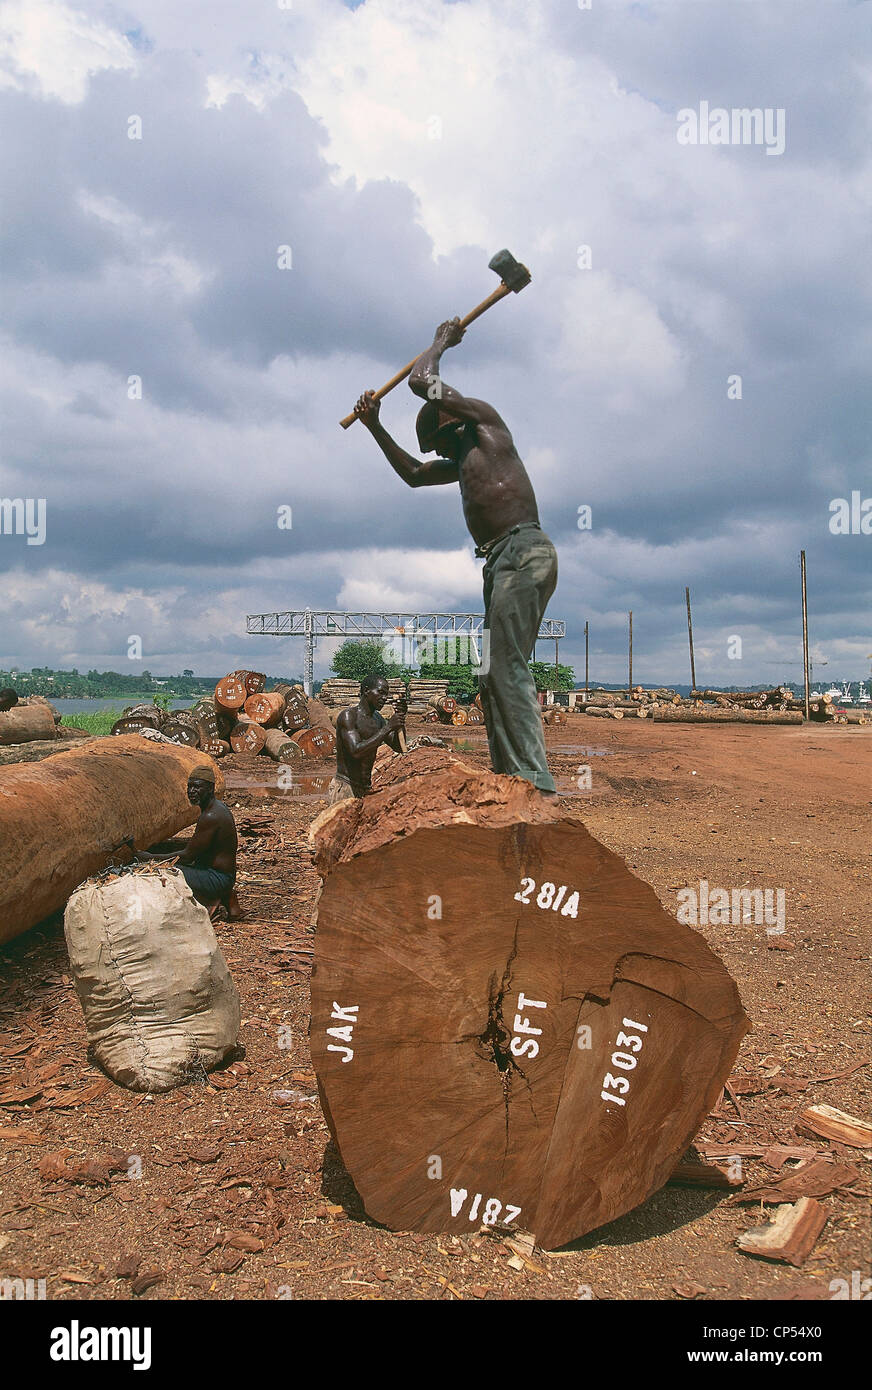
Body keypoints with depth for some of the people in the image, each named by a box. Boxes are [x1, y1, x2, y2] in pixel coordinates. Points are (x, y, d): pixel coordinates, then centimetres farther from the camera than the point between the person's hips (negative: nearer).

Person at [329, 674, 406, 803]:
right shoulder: (348, 716, -12)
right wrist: (388, 727, -24)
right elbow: (356, 750, -25)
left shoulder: (377, 719, 13)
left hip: (367, 789, 8)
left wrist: (400, 722, -5)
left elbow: (398, 747, 12)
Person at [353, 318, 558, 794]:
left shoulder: (485, 421, 6)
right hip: (500, 560, 10)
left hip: (523, 550, -10)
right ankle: (509, 777, 8)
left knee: (507, 666, -19)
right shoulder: (463, 461, 31)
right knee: (497, 672, 7)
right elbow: (413, 473, 43)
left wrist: (442, 340, 21)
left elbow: (421, 380, 2)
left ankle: (534, 782, -25)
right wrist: (375, 428, 40)